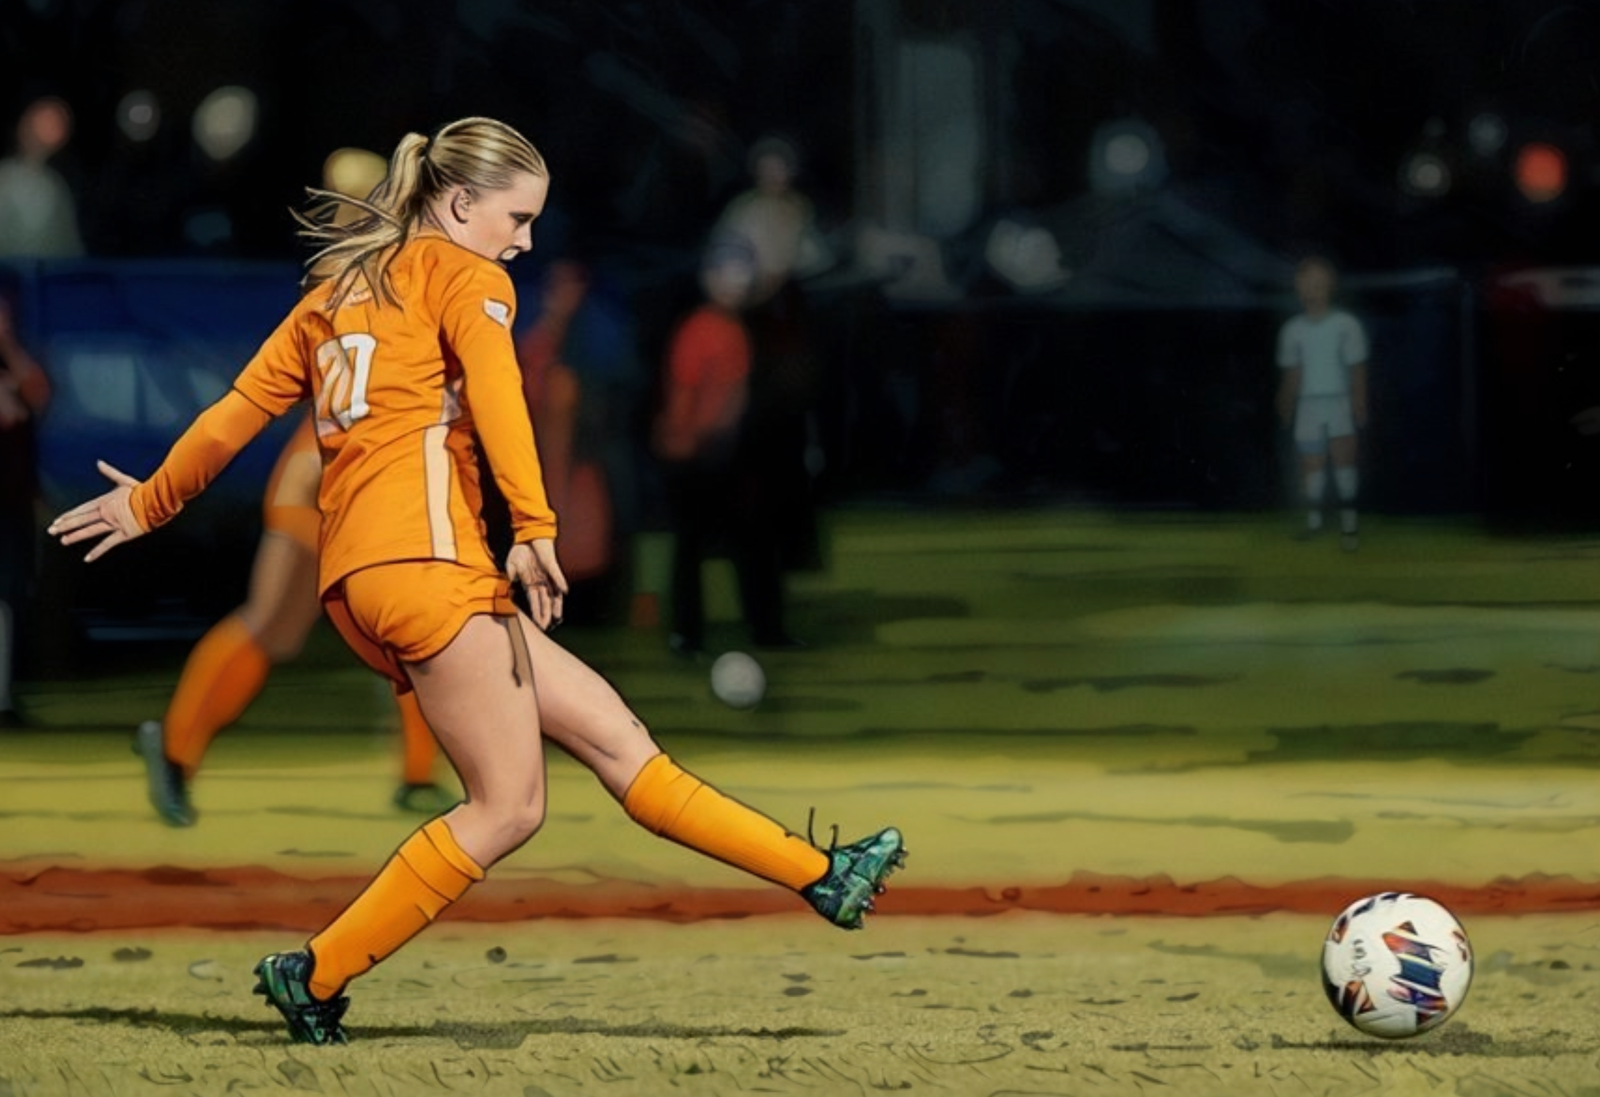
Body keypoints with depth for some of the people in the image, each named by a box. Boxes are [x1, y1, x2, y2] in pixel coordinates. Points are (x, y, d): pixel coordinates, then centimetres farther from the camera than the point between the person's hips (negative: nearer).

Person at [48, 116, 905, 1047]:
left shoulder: (335, 292, 26)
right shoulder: (464, 275, 5)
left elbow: (238, 410, 29)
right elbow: (494, 392, -14)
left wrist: (151, 503, 43)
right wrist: (535, 527, -26)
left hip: (356, 579, 9)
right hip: (426, 555, -9)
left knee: (614, 735, 5)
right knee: (509, 805, -9)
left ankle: (822, 878, 2)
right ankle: (316, 976, -8)